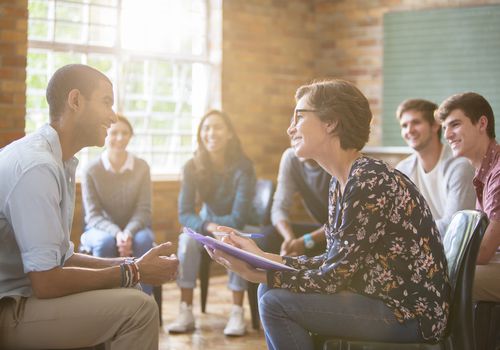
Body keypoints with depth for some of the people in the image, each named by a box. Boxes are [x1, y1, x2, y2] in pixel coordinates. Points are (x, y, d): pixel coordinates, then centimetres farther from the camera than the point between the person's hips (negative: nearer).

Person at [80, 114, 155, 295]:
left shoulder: (142, 167, -5)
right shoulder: (91, 170, -9)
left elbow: (143, 210, -7)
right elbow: (93, 215, -10)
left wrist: (128, 232, -28)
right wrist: (116, 233, -29)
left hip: (133, 228, 1)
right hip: (100, 229, -1)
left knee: (143, 240, -33)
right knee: (106, 242, -36)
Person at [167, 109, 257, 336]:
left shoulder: (242, 166, -21)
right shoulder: (193, 167, -13)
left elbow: (239, 218, -23)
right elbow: (185, 214, -17)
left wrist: (215, 226, -22)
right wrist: (208, 227, -35)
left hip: (236, 227, -2)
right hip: (207, 225, 2)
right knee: (187, 239, -29)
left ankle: (237, 313, -32)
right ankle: (186, 312, -29)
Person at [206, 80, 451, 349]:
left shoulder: (370, 183, -21)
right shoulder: (340, 183, 9)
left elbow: (336, 277, -20)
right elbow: (332, 263, 9)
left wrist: (258, 273, -18)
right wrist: (262, 257, 3)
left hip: (411, 314, -9)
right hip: (385, 301, 9)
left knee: (275, 302, -15)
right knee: (270, 289, 7)